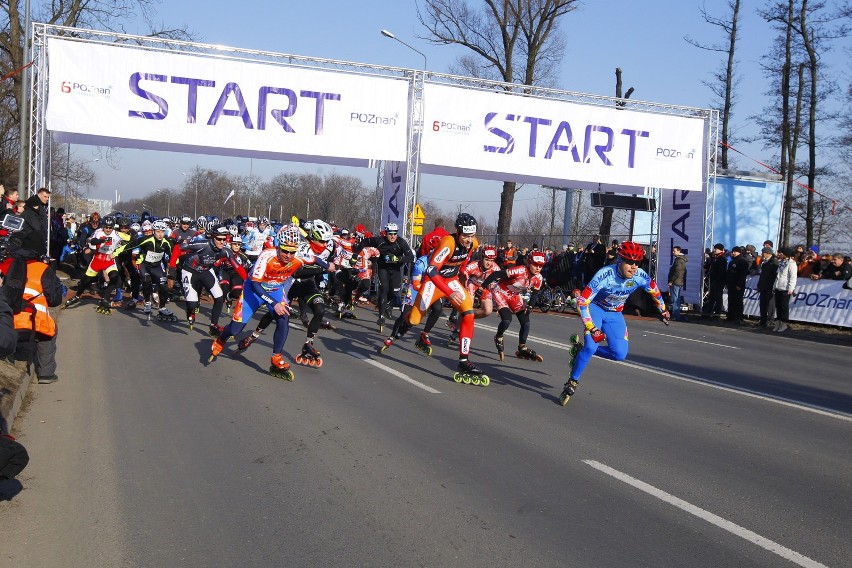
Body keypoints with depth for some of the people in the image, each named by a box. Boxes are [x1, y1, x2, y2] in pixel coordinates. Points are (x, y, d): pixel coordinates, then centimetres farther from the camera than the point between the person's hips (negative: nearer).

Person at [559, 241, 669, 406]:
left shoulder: (640, 276, -20)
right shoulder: (605, 275, -32)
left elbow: (655, 291, 4)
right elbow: (582, 302, -32)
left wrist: (662, 309, 18)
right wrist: (591, 328, -37)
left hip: (614, 314, 5)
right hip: (596, 308, -5)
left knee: (620, 354, -9)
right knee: (592, 345, -26)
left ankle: (582, 348, 12)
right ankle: (572, 383, -9)